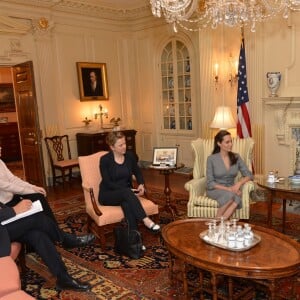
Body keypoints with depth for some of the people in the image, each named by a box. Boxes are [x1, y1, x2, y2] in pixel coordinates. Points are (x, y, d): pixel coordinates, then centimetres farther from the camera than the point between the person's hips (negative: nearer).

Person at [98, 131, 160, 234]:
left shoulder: (130, 155, 0)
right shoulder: (105, 160, -12)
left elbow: (137, 172, 13)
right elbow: (108, 183, -15)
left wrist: (141, 184, -9)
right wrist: (128, 190, -24)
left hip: (126, 192, 3)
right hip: (108, 194, -3)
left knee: (127, 203, -35)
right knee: (126, 193, -36)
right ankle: (146, 221, -41)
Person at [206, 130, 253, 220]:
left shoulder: (236, 157, 3)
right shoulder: (211, 159, -9)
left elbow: (249, 175, 0)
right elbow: (210, 183, -11)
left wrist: (239, 183, -21)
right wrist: (227, 188, -23)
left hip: (231, 190, 3)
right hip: (215, 190, -3)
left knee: (238, 196, -33)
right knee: (230, 195, -36)